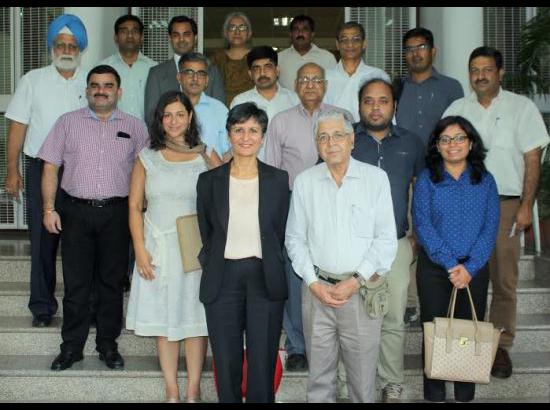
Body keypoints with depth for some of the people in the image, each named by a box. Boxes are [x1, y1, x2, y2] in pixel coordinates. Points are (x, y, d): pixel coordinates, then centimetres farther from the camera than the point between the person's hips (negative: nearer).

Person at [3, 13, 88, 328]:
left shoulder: (91, 83, 8)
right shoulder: (33, 80, 7)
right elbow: (18, 126, 5)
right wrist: (13, 170, -2)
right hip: (41, 169, 0)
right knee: (43, 240, 3)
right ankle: (42, 307, 14)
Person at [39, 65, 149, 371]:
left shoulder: (135, 127, 8)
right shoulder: (68, 123, 8)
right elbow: (50, 167, 6)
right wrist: (49, 209, -2)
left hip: (117, 212, 0)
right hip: (76, 211, 0)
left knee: (112, 282, 7)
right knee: (76, 282, 4)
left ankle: (108, 345, 19)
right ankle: (72, 346, 16)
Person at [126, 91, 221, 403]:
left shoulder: (207, 156, 3)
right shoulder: (147, 158, 7)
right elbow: (135, 207, 6)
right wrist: (140, 249, -4)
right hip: (157, 247, 2)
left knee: (195, 318, 1)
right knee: (163, 319, 5)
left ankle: (193, 391, 11)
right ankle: (172, 392, 14)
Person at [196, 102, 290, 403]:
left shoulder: (278, 180, 2)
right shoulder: (209, 181, 3)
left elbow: (280, 234, 7)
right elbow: (206, 233, 9)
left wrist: (270, 270, 5)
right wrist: (212, 268, 7)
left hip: (265, 279, 0)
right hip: (223, 279, 1)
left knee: (263, 365, 4)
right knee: (226, 365, 8)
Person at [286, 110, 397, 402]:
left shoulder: (376, 178, 1)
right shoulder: (304, 181, 6)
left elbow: (386, 239, -2)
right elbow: (295, 238, 7)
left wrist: (356, 281, -9)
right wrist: (314, 283, -3)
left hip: (362, 290, -1)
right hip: (317, 289, 1)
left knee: (363, 374, 3)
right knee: (319, 373, 8)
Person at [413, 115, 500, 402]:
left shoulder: (485, 180, 5)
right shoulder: (426, 180, 0)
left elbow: (491, 227, -2)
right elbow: (422, 225, -9)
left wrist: (469, 268, -13)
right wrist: (451, 265, -16)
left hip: (475, 269, 2)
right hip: (433, 268, -1)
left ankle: (466, 394, 21)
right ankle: (434, 394, 18)